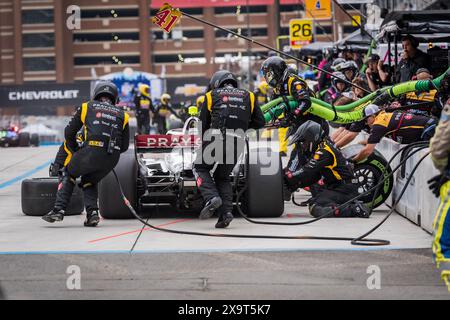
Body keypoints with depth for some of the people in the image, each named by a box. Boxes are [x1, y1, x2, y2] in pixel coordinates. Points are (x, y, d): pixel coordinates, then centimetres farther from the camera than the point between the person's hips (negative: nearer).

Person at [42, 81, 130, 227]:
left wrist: (76, 153, 32)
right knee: (89, 181, 28)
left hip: (91, 151, -2)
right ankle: (92, 213, 6)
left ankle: (59, 209, 10)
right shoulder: (122, 115, 23)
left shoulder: (87, 107, 19)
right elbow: (124, 146, 20)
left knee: (68, 173, 25)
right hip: (112, 158, 2)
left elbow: (69, 133, 19)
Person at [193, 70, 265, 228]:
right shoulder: (248, 96, 20)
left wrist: (203, 146, 29)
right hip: (237, 144, 3)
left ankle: (211, 198, -6)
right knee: (223, 177, 21)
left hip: (216, 138, -3)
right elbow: (260, 122, 17)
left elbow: (203, 125, 14)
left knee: (200, 168, 19)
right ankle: (226, 211, 2)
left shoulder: (212, 95, 15)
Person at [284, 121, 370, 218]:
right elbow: (313, 177, 16)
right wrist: (294, 185, 4)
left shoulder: (324, 151, -15)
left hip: (345, 189, -10)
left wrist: (288, 176, -13)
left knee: (315, 208, -20)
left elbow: (307, 172, -20)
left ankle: (353, 209, -22)